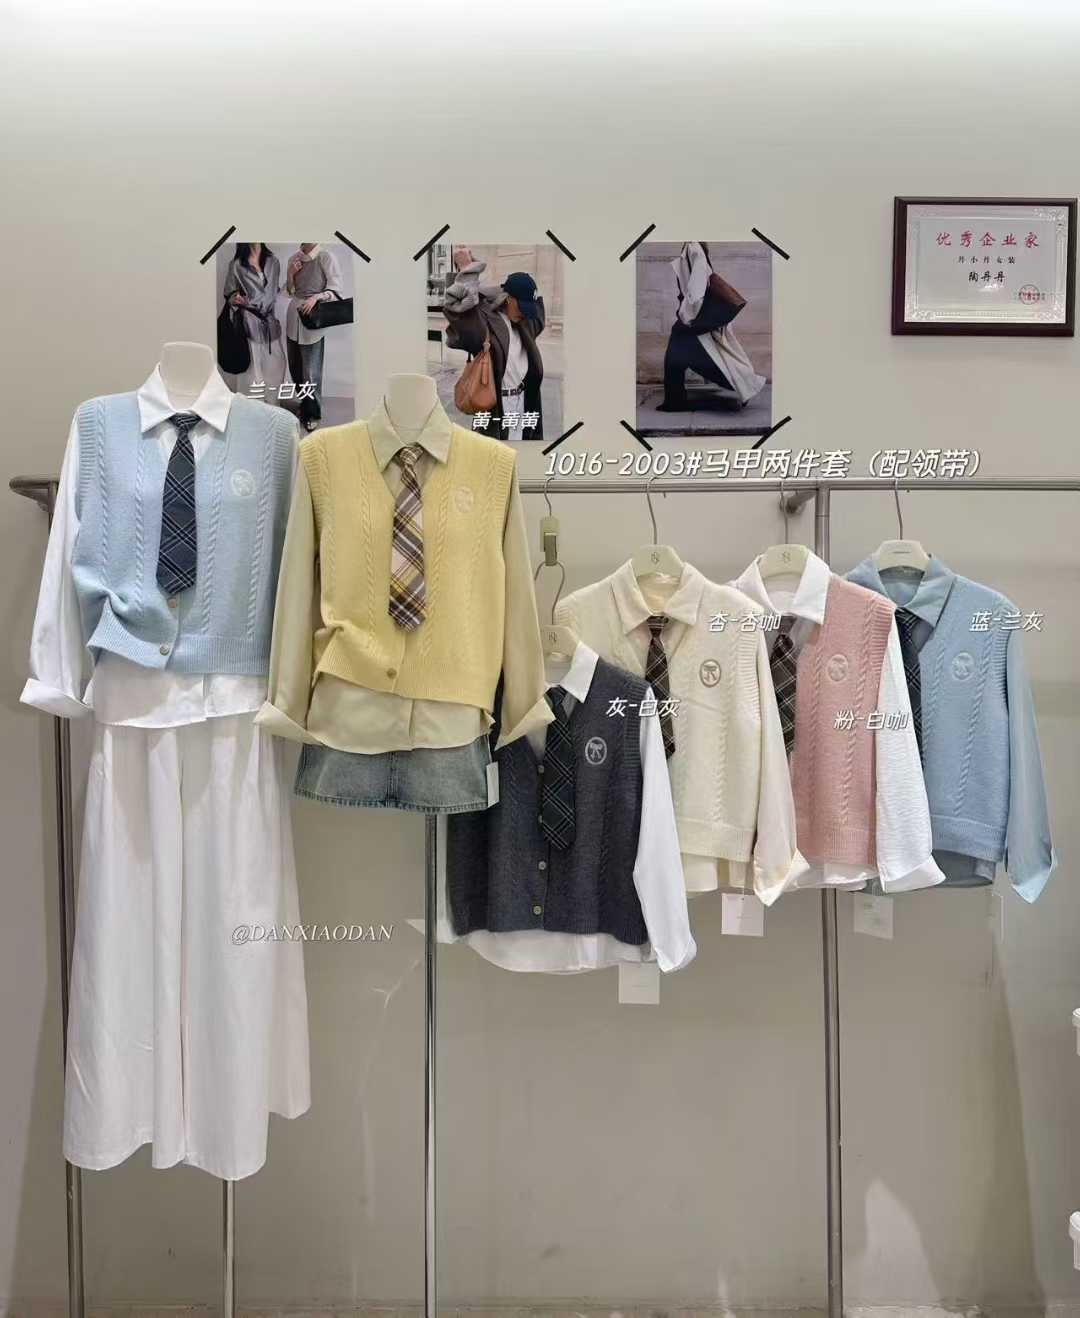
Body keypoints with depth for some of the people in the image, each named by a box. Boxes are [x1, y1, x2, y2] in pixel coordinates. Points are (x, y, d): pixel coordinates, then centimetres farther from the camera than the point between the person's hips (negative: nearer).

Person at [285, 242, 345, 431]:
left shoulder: (326, 257, -10)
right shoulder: (294, 258, 6)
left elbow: (337, 290, -12)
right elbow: (289, 292, 13)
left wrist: (316, 297, -26)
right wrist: (290, 275, -5)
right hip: (293, 317, 6)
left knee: (310, 371, -1)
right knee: (295, 367, 14)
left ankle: (312, 413, 14)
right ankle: (303, 403, 33)